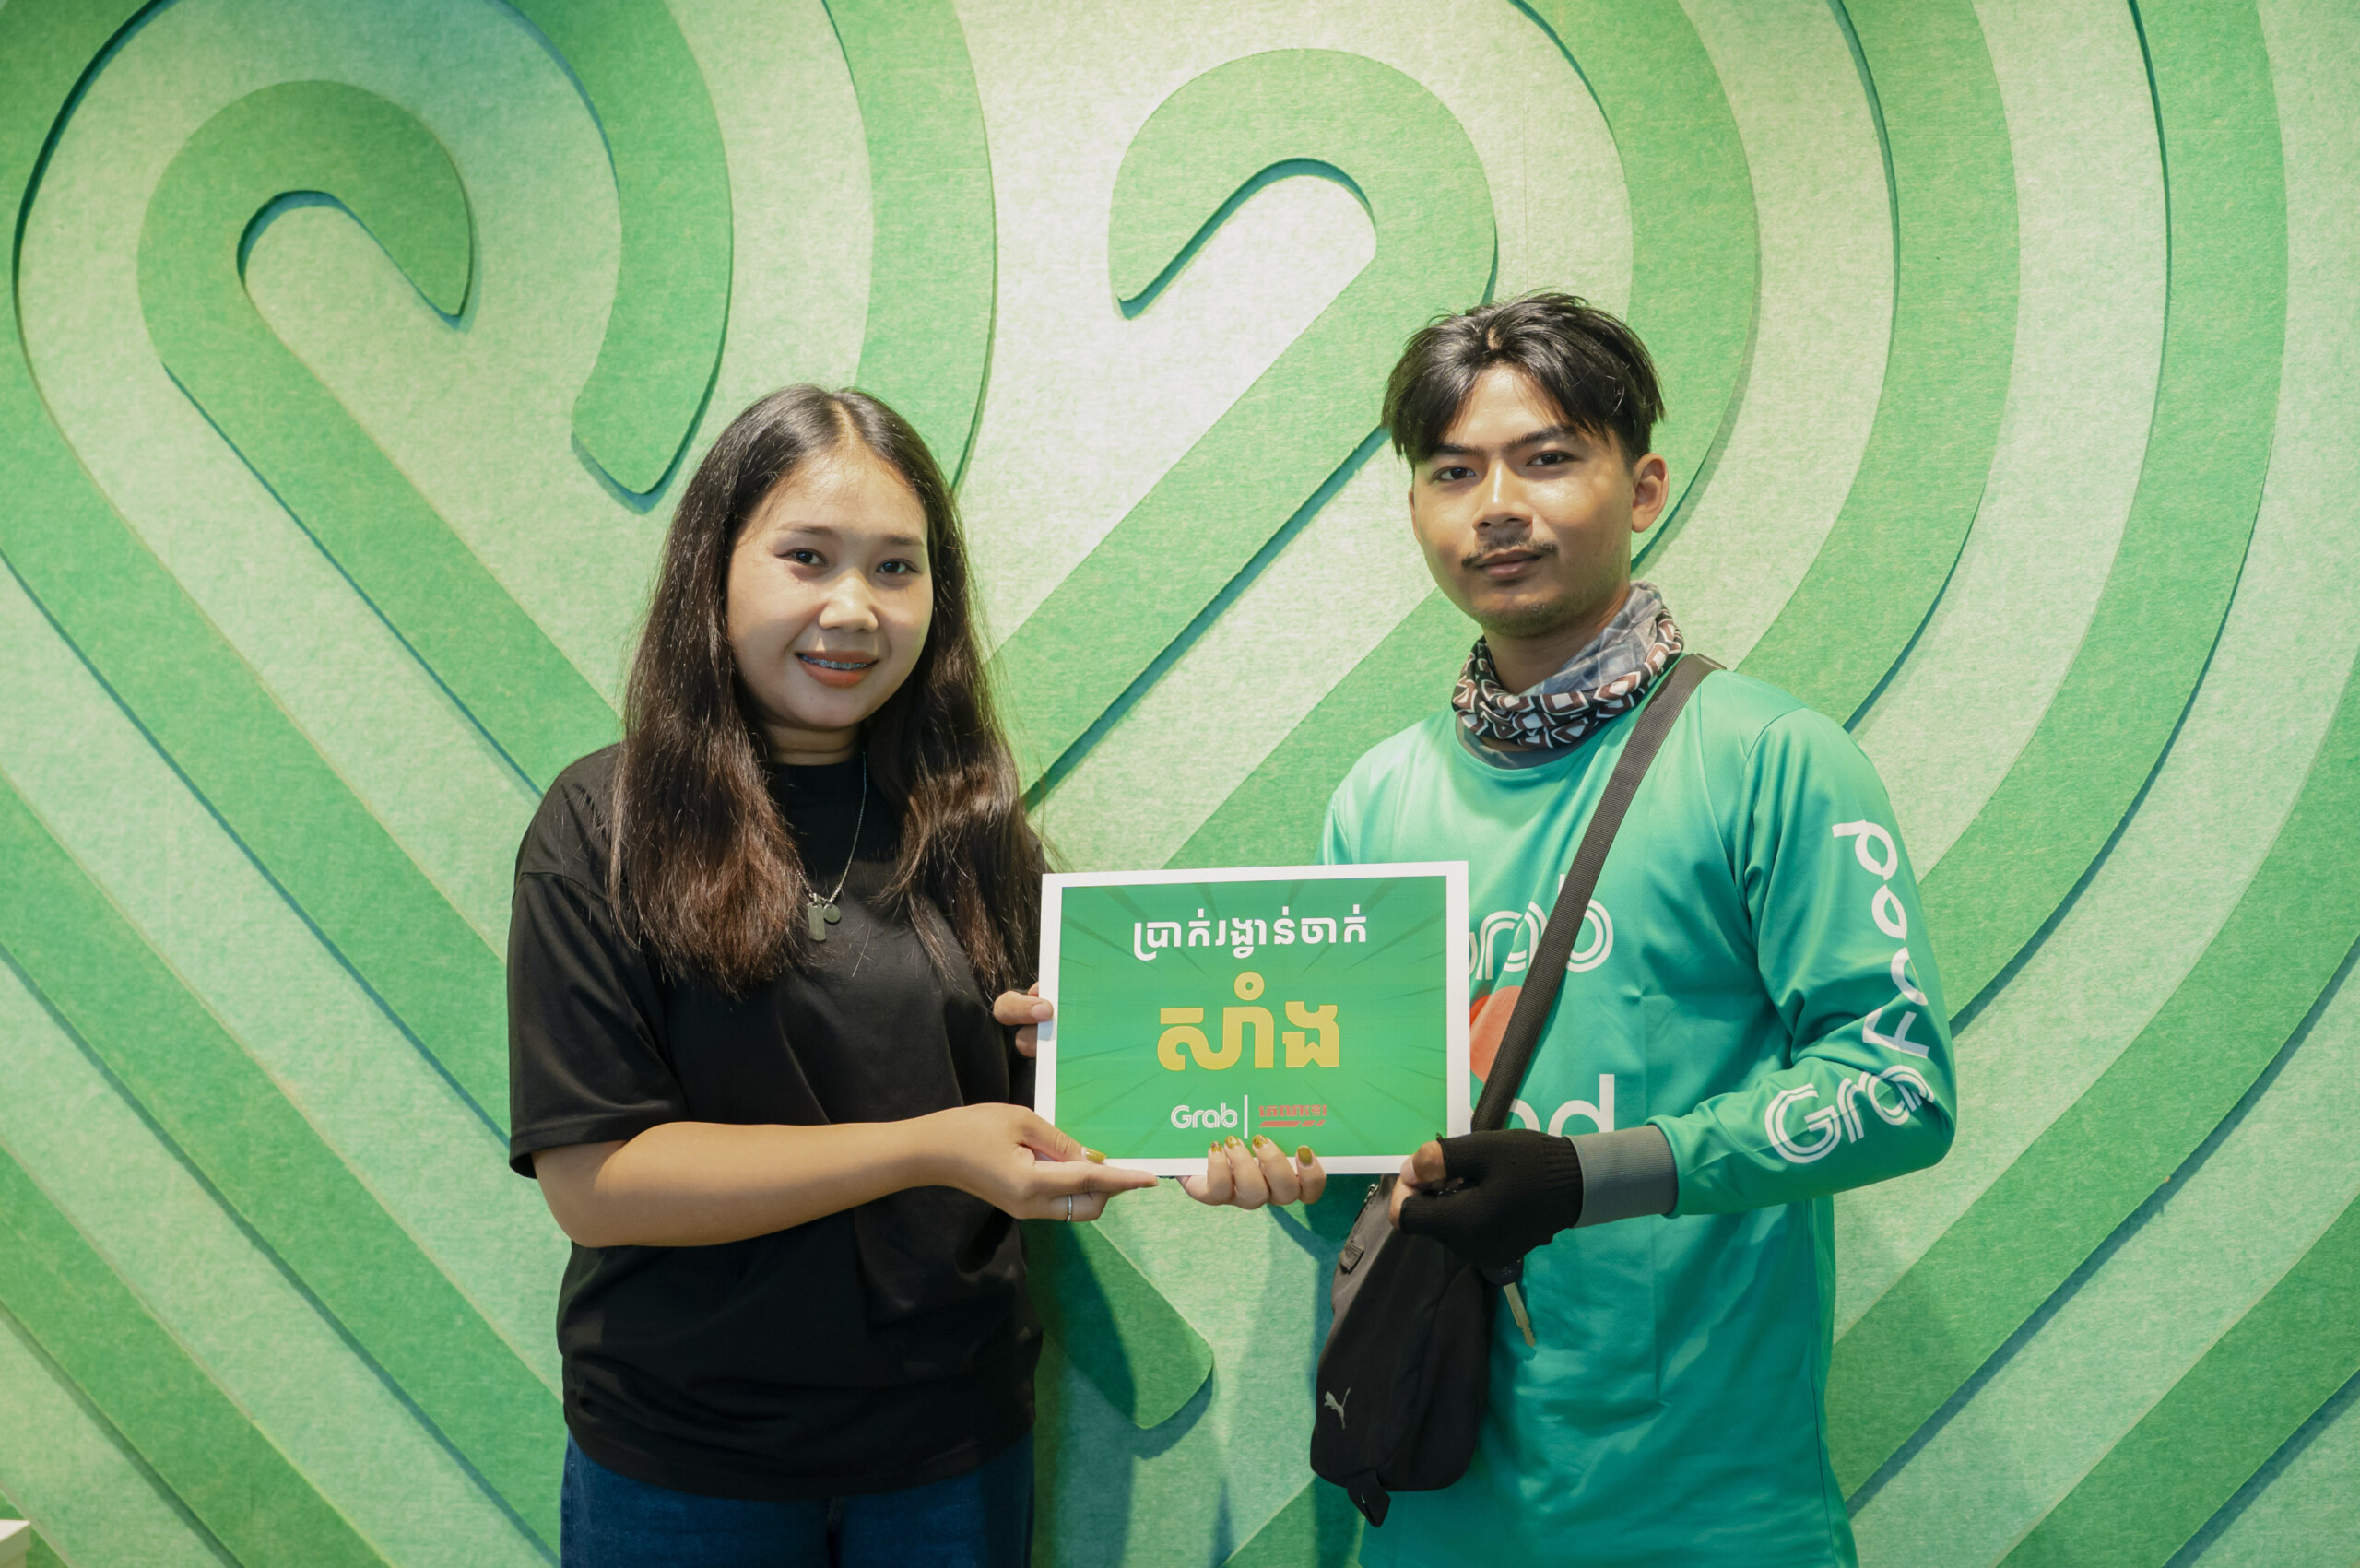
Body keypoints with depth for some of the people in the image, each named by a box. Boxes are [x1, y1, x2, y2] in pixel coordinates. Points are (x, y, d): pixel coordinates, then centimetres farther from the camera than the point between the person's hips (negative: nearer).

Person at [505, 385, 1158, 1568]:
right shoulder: (607, 826, -11)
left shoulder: (968, 824, 0)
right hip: (683, 1465, -3)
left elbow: (1020, 1113, 5)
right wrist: (923, 1151, -23)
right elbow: (592, 1180, -17)